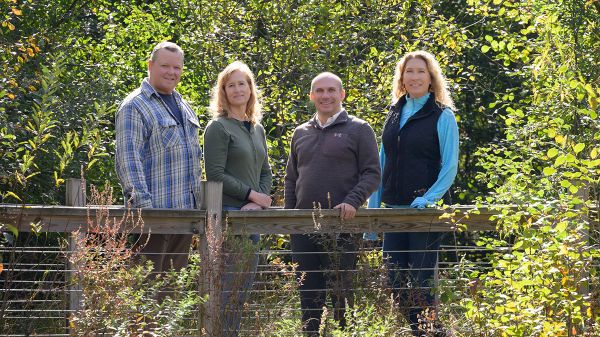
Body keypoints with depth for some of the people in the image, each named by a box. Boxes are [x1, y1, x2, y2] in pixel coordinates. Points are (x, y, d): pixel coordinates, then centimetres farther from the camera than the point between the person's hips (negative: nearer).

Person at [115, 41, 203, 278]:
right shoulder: (135, 106, -7)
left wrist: (199, 200, 21)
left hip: (186, 209, 8)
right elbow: (127, 158, -16)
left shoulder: (183, 106, 20)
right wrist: (143, 203, -25)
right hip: (155, 210, -8)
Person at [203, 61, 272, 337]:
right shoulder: (219, 128, -5)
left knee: (245, 283, 7)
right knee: (229, 285, -10)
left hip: (252, 213, 7)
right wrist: (252, 194, -11)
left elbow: (265, 171, 18)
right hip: (227, 211, -7)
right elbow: (215, 174, -12)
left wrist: (260, 201, -1)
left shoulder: (257, 129, 17)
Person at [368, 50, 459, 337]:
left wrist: (429, 198, -21)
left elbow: (450, 165, -7)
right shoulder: (394, 114, 13)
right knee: (395, 281, 5)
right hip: (394, 209, 6)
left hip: (425, 210, -6)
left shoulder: (442, 116, -3)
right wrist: (372, 207, 11)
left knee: (421, 282, -5)